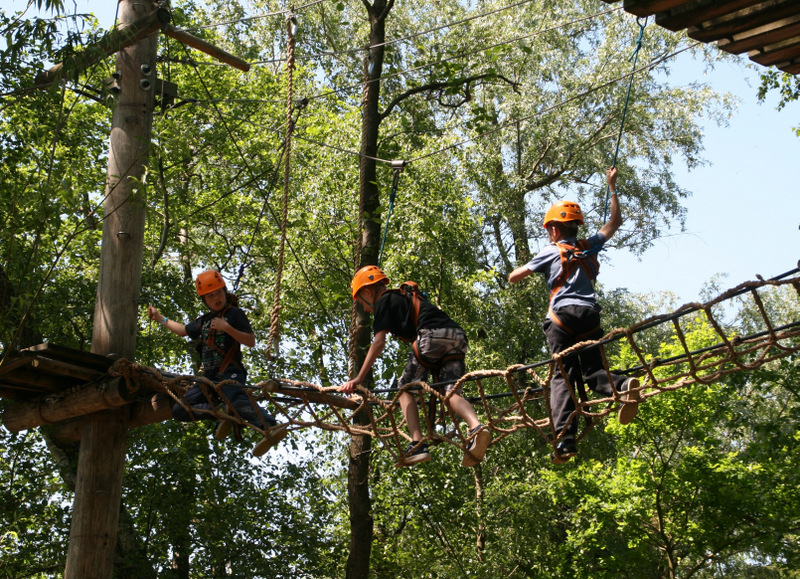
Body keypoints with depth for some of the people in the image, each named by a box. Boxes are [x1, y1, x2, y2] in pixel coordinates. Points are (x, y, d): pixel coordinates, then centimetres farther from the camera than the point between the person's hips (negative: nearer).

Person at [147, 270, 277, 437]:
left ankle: (271, 427, -47)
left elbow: (251, 342, -5)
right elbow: (184, 330, 42)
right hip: (209, 377, 8)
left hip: (230, 373, -7)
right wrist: (159, 317, 49)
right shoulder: (204, 320, 24)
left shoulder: (235, 313, 4)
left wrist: (226, 328, -14)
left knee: (239, 402, -39)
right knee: (179, 411, -5)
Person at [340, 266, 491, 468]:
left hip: (432, 336, -8)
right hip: (457, 337, 8)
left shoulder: (384, 301, 11)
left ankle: (418, 445, -7)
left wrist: (359, 379, 0)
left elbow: (378, 343, 0)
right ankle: (477, 427, -29)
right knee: (451, 391, -1)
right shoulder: (403, 299, 36)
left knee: (406, 388, 5)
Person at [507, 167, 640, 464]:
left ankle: (565, 436, -23)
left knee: (563, 376, -7)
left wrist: (523, 267, 34)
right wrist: (612, 188, 36)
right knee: (593, 371, 7)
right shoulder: (589, 247, 18)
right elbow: (615, 221, 31)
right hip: (590, 316, 3)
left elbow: (513, 277, 12)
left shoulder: (550, 253, 9)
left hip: (563, 317, -3)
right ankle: (623, 386, -27)